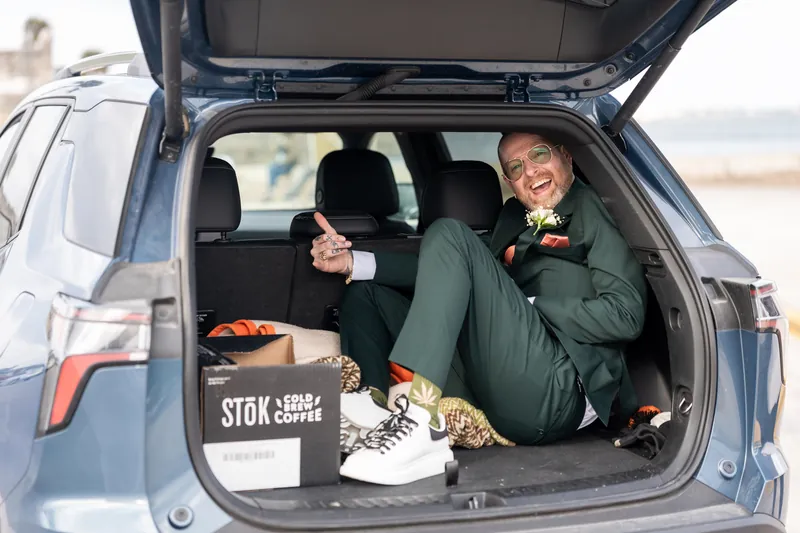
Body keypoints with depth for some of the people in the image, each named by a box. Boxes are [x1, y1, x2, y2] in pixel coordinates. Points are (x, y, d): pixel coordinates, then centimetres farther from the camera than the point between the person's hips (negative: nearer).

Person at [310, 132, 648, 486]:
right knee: (366, 295, 16)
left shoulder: (593, 211, 9)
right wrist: (353, 263, 5)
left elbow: (626, 314, -4)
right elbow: (445, 271, 16)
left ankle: (421, 425, -35)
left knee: (449, 235, -18)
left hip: (558, 393, -8)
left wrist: (528, 309, -5)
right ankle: (371, 401, -17)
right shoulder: (515, 219, 28)